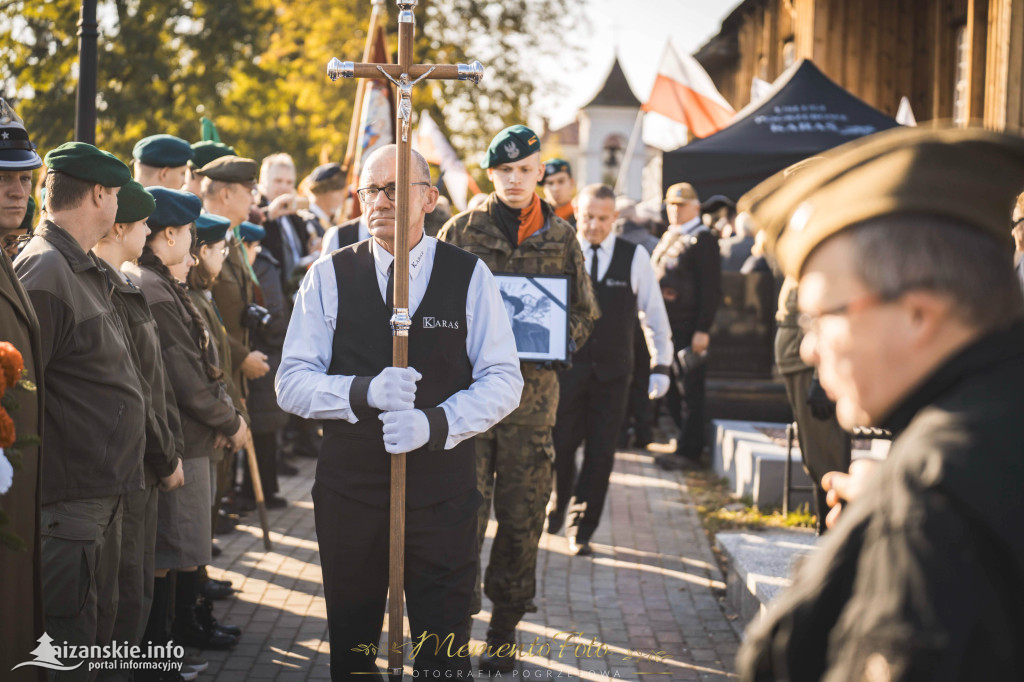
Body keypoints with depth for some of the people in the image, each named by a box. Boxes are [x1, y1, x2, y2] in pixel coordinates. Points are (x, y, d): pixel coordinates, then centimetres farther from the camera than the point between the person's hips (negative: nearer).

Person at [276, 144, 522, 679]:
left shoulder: (469, 276, 1)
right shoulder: (328, 278, 2)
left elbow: (503, 379, -3)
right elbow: (292, 383, -3)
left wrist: (434, 422, -20)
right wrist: (365, 392, -22)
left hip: (442, 489, -1)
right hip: (348, 488, 1)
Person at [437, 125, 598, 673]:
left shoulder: (560, 237, 9)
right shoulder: (460, 232, 4)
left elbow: (585, 313, 14)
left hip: (533, 390, 2)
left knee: (522, 516, 5)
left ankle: (504, 630, 17)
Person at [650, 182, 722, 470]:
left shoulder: (703, 240, -8)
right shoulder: (668, 238, 17)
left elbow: (711, 289, -13)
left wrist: (702, 330, -17)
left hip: (688, 329, -8)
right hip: (667, 327, 8)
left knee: (688, 390, -4)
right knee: (673, 389, 12)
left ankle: (689, 452, 0)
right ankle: (687, 444, 22)